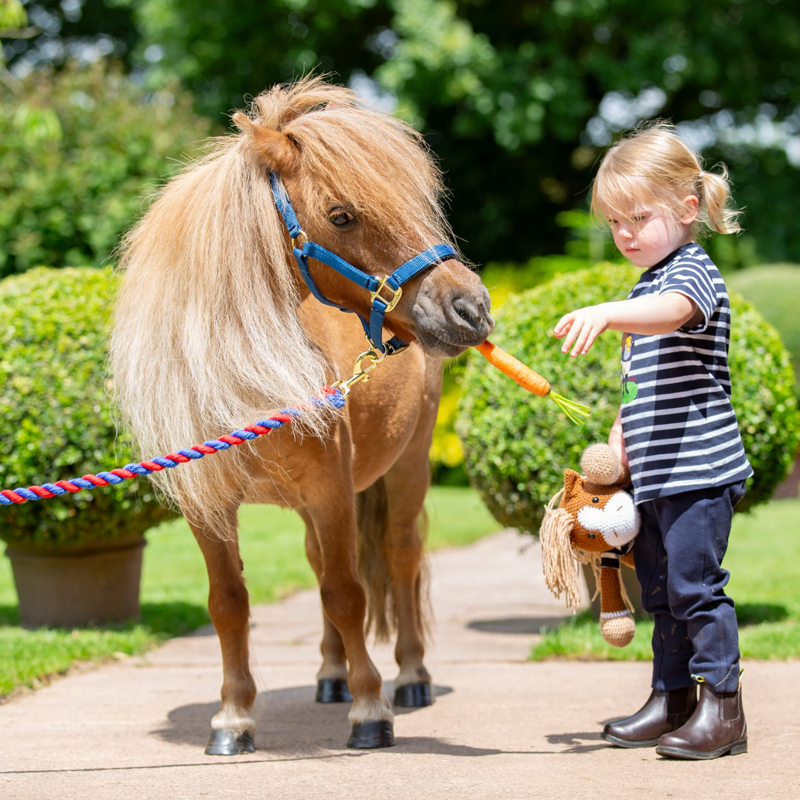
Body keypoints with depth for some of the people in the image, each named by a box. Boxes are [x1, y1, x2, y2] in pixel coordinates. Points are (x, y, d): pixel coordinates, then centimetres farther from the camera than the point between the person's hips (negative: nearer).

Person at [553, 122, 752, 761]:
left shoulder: (693, 272, -10)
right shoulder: (647, 286, 18)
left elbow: (673, 311, -35)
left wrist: (607, 314, -53)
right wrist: (618, 439, 12)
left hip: (699, 467, -10)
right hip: (654, 472, 10)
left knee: (695, 582, -10)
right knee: (660, 589, 14)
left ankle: (723, 707, -3)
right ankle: (672, 701, 23)